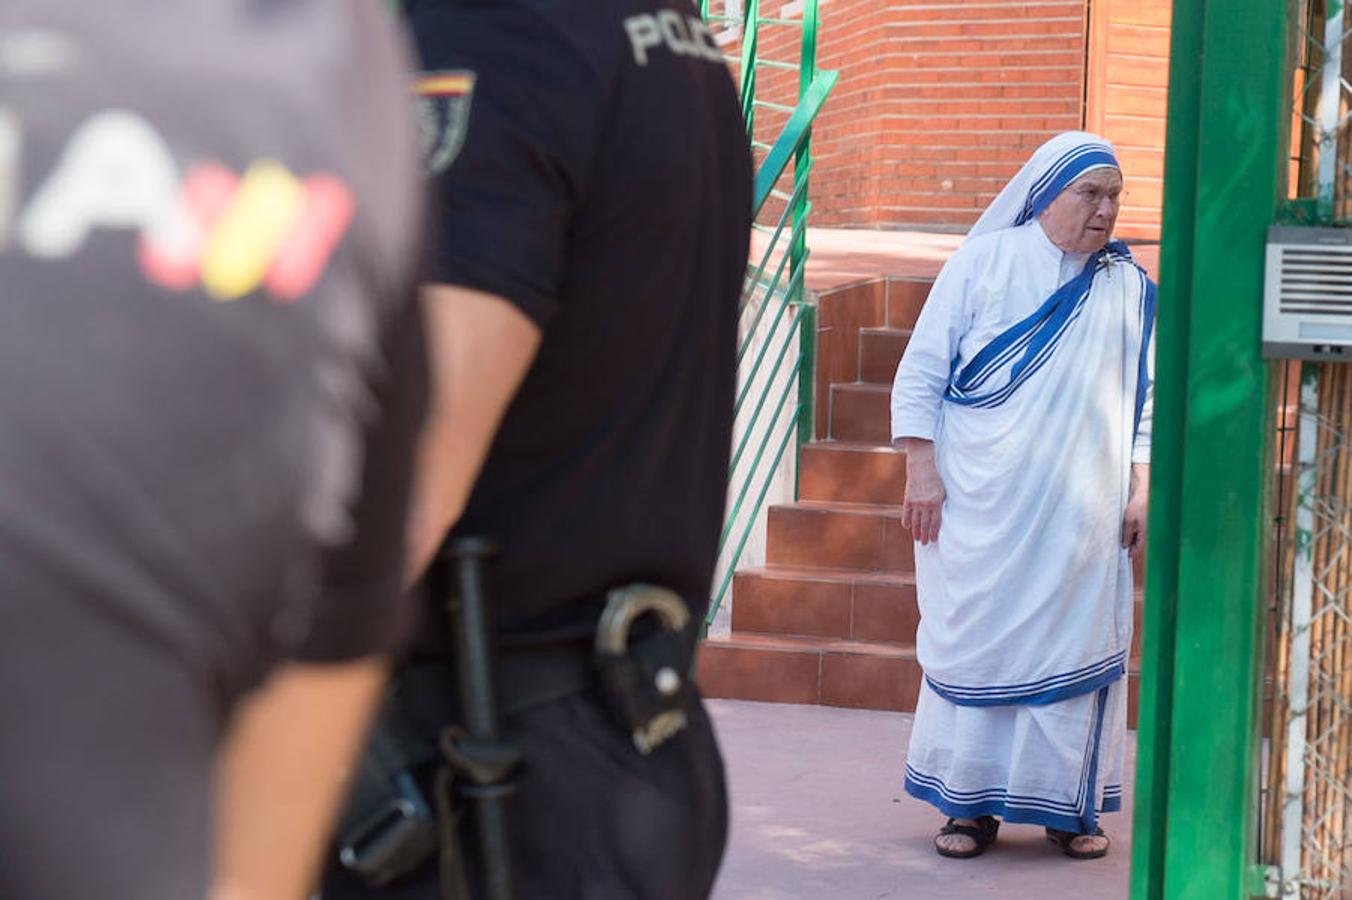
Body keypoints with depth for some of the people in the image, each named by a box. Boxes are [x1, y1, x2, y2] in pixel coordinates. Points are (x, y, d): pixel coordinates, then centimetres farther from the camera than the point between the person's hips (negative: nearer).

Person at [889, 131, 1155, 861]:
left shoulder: (1128, 288, 9)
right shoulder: (983, 261, 2)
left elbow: (1146, 397, 11)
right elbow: (922, 372, 1)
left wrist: (1141, 488, 3)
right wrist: (922, 472, -6)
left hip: (1082, 513, 2)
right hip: (982, 504, -2)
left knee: (1077, 647, 1)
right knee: (975, 641, 0)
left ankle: (1067, 802, 12)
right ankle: (971, 801, 8)